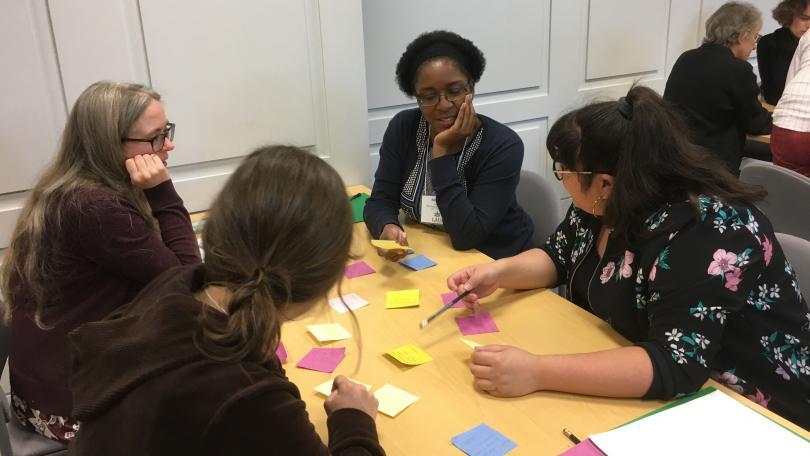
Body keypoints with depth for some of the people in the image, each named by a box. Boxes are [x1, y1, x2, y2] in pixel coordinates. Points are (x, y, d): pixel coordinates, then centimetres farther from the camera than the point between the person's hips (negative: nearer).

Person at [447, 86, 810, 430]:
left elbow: (675, 366, -36)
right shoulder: (606, 205, -5)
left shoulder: (702, 232, -29)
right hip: (636, 392, 7)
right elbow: (559, 258, 11)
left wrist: (536, 372, -39)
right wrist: (500, 272, -9)